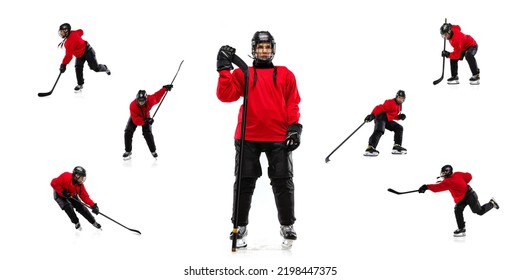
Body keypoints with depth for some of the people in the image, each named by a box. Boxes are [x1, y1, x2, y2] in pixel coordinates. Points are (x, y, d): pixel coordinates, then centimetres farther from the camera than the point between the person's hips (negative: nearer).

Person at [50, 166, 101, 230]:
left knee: (81, 207, -4)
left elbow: (85, 196, -18)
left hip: (71, 195, 5)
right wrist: (63, 191, -34)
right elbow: (54, 183, -30)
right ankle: (76, 223, -4)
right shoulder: (66, 177, -35)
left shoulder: (80, 185, -17)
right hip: (59, 195, -5)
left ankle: (94, 222, 13)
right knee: (68, 207, -26)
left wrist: (93, 205, -30)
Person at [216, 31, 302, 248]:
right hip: (248, 137, 0)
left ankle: (287, 226, 14)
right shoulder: (242, 74, 8)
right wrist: (224, 69, -10)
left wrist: (294, 127, -2)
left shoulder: (285, 75, 11)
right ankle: (240, 227, 13)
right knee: (244, 183, 3)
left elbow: (293, 103, 9)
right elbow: (225, 95, -4)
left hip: (279, 137, 0)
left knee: (283, 182, 2)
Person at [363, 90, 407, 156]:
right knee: (379, 131, -30)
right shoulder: (390, 103, -12)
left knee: (399, 128, 10)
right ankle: (370, 148, -45)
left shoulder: (399, 106, 19)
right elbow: (380, 108, -21)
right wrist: (372, 115, -31)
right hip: (381, 118, -10)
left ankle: (397, 147, 7)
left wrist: (400, 117, 6)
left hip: (388, 120, 10)